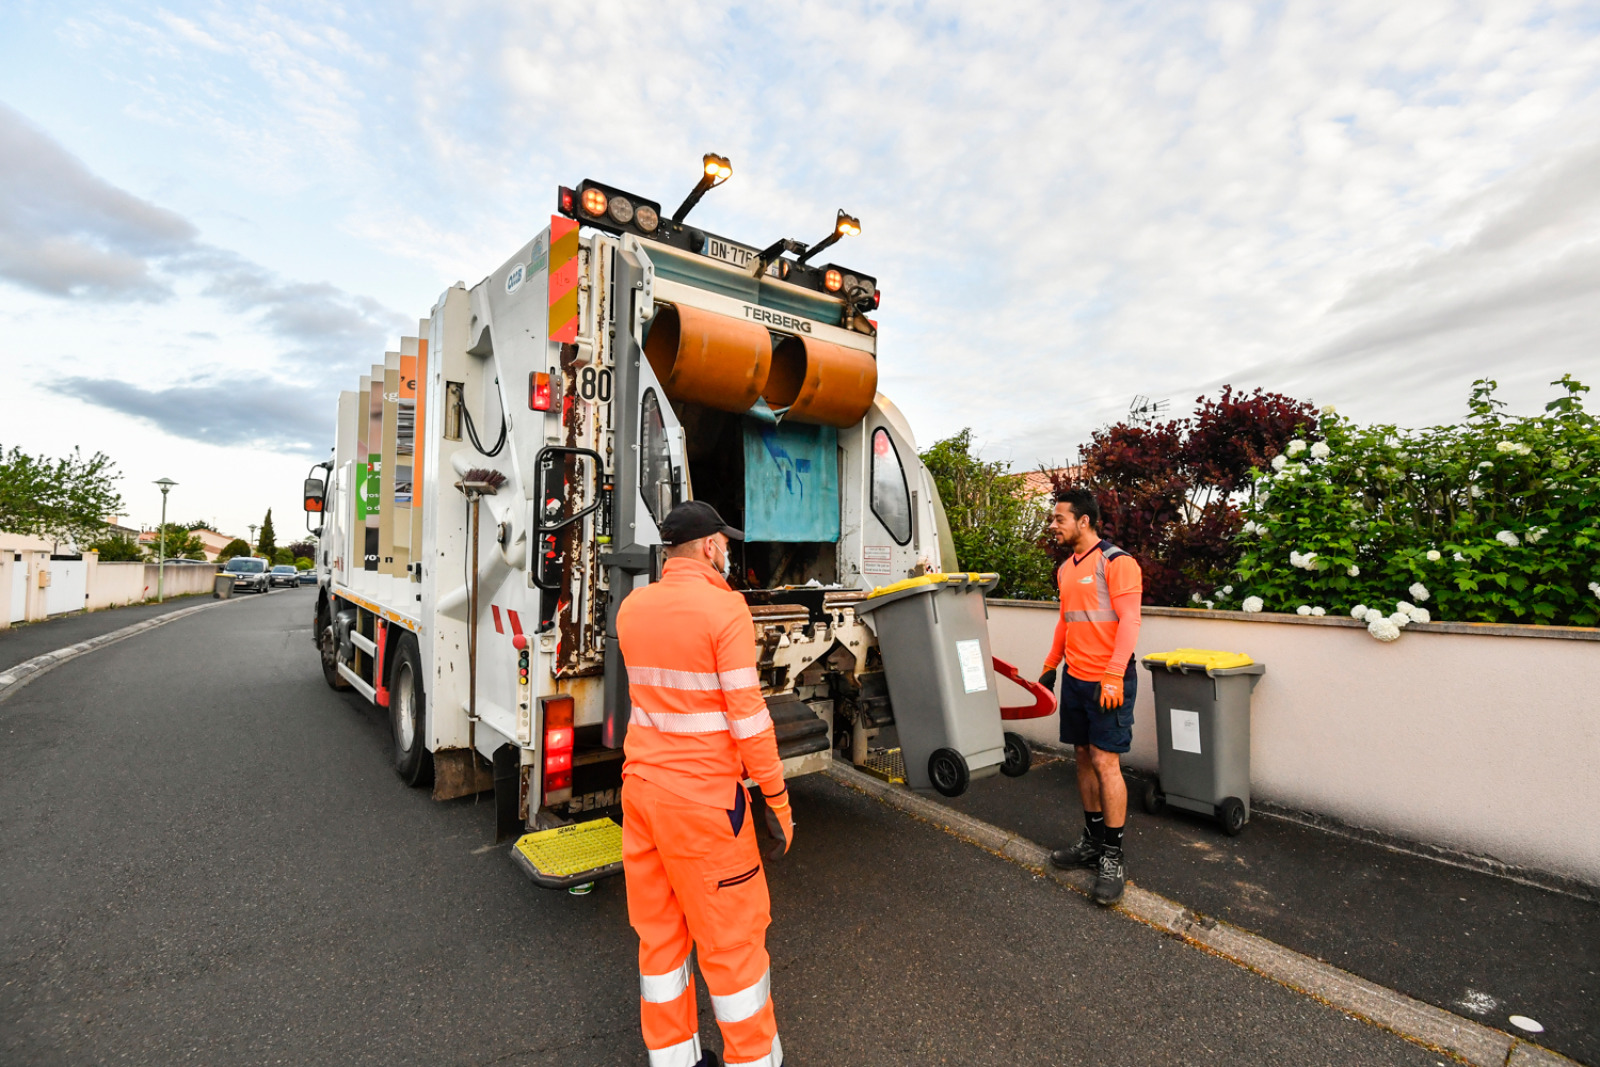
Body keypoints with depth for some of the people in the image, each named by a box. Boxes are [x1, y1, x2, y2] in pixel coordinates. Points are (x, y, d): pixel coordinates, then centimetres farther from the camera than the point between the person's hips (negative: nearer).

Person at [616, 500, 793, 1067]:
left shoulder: (631, 607, 3)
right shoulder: (724, 607, -17)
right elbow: (748, 717, -18)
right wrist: (777, 801, -9)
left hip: (640, 786, 7)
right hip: (702, 796, -6)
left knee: (658, 931, 20)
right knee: (731, 937, 12)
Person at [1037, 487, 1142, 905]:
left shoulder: (1116, 562, -11)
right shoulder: (1066, 568, 14)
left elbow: (1129, 621, -17)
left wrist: (1114, 676, -23)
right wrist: (1050, 665, 22)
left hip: (1108, 681, -8)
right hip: (1075, 678, 8)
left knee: (1106, 762, -5)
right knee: (1084, 757, 12)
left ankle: (1113, 858, 7)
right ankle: (1092, 841, 25)